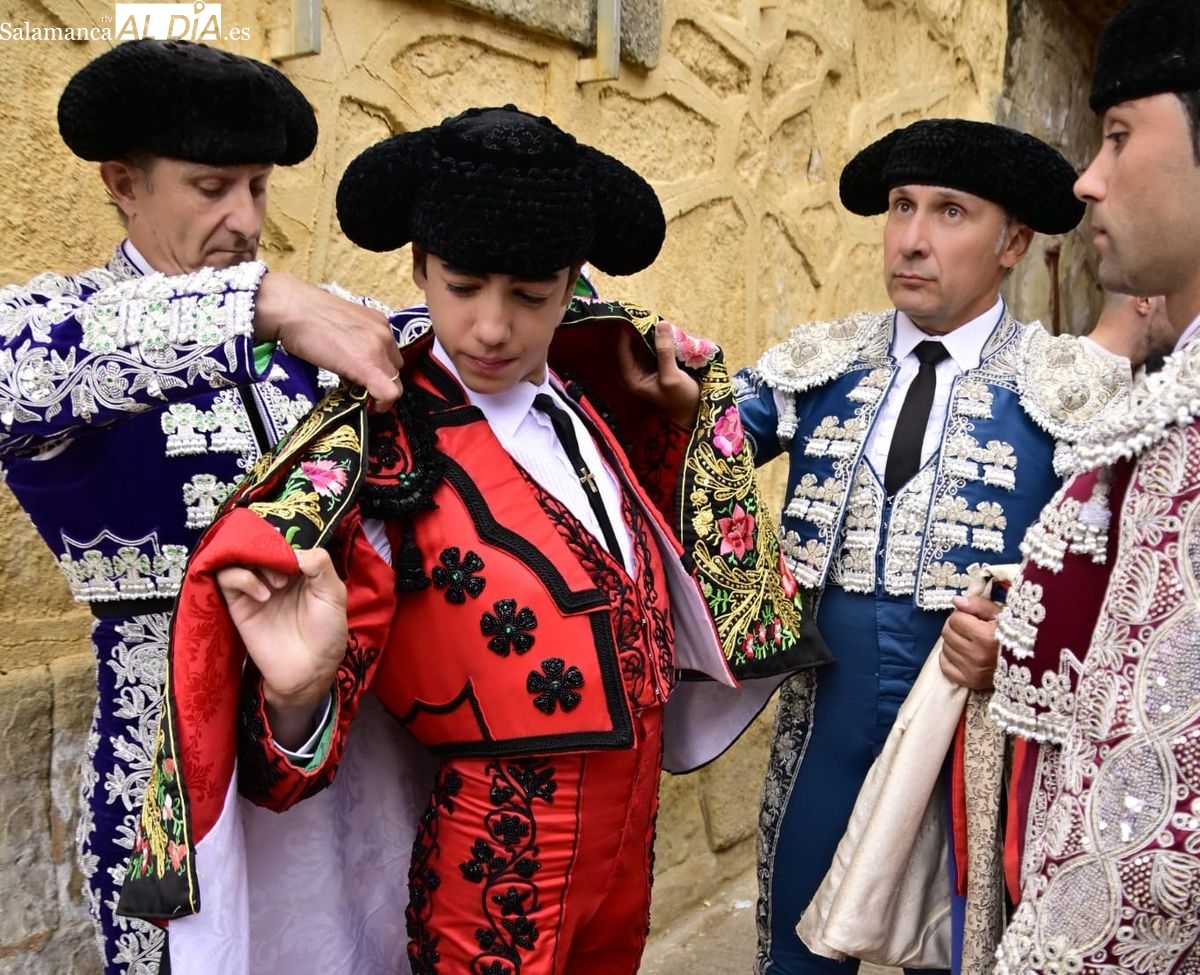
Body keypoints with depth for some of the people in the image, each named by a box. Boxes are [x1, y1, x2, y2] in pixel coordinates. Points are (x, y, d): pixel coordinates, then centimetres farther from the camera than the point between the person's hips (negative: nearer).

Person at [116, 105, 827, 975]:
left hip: (627, 848, 6)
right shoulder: (376, 453, -20)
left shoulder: (583, 408, -1)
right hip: (497, 880, -6)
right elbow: (307, 743, -18)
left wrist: (678, 417, 4)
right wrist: (296, 696, -40)